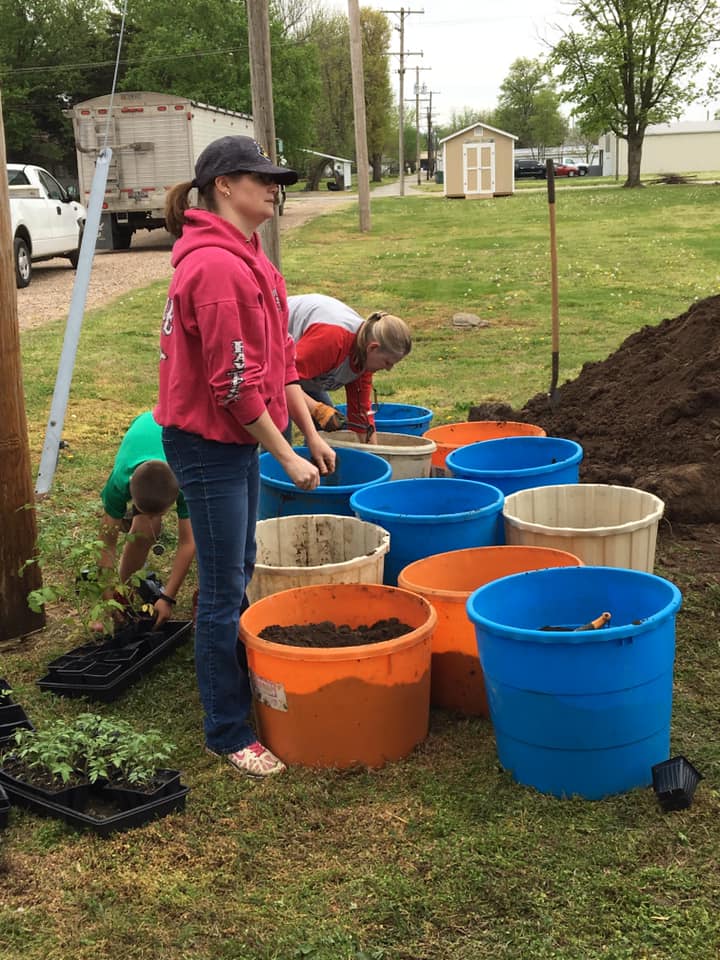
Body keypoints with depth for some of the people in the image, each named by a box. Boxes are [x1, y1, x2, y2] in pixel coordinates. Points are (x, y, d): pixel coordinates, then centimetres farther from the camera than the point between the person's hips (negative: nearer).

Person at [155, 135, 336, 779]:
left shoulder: (246, 258, 10)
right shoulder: (215, 267, -22)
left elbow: (279, 358, 13)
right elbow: (233, 383, -22)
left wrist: (311, 434, 12)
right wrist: (286, 457, -15)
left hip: (238, 439, 10)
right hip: (208, 443, -10)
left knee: (239, 576, 19)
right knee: (224, 593, 0)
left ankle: (240, 688, 35)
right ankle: (227, 732, 13)